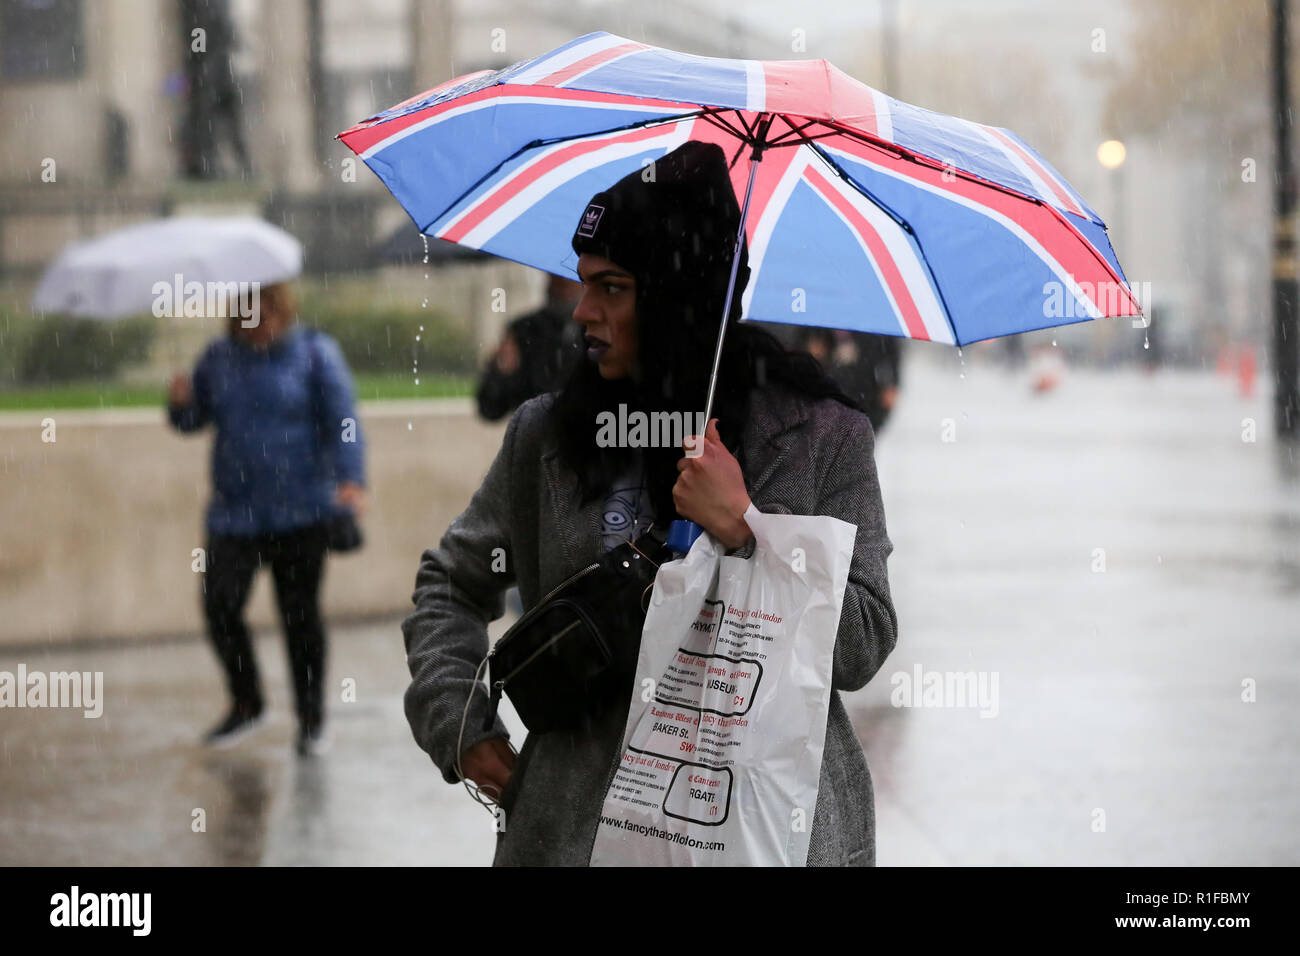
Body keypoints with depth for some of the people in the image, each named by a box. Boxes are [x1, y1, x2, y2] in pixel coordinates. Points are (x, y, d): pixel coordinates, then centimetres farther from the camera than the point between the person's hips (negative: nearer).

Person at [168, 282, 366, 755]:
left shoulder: (314, 352, -1)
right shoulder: (219, 357, 10)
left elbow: (342, 421, -7)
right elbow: (193, 420, 15)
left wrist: (351, 480, -22)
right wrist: (181, 402, -9)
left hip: (300, 512, -3)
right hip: (234, 514, 3)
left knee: (300, 613, 0)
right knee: (220, 604, -9)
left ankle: (312, 720, 14)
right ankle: (246, 703, 12)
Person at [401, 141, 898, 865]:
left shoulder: (823, 436, -3)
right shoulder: (546, 436, 4)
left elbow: (863, 649, -9)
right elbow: (451, 583, 17)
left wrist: (742, 530, -20)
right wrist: (458, 722, 3)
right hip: (581, 827, 2)